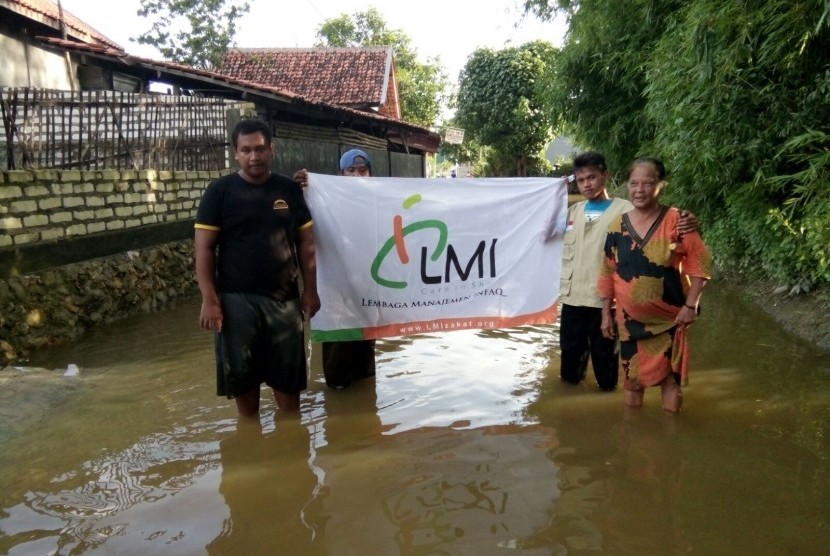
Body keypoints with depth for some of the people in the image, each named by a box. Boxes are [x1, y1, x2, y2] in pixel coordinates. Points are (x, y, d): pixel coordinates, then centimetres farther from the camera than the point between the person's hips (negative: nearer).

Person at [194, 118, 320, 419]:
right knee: (242, 376, 8)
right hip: (236, 299, -2)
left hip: (284, 298, 2)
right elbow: (204, 249, -3)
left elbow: (305, 243, 9)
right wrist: (209, 300, -10)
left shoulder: (288, 189, 6)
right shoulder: (219, 191, -1)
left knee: (288, 376, 8)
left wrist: (310, 290, 2)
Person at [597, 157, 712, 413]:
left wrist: (690, 305, -13)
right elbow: (607, 274, 4)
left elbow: (700, 264, -9)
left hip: (668, 318, -2)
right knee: (632, 378, 14)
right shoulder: (617, 226, -3)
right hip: (630, 318, 3)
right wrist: (606, 314, 5)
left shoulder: (676, 221, -12)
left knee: (670, 377, 9)